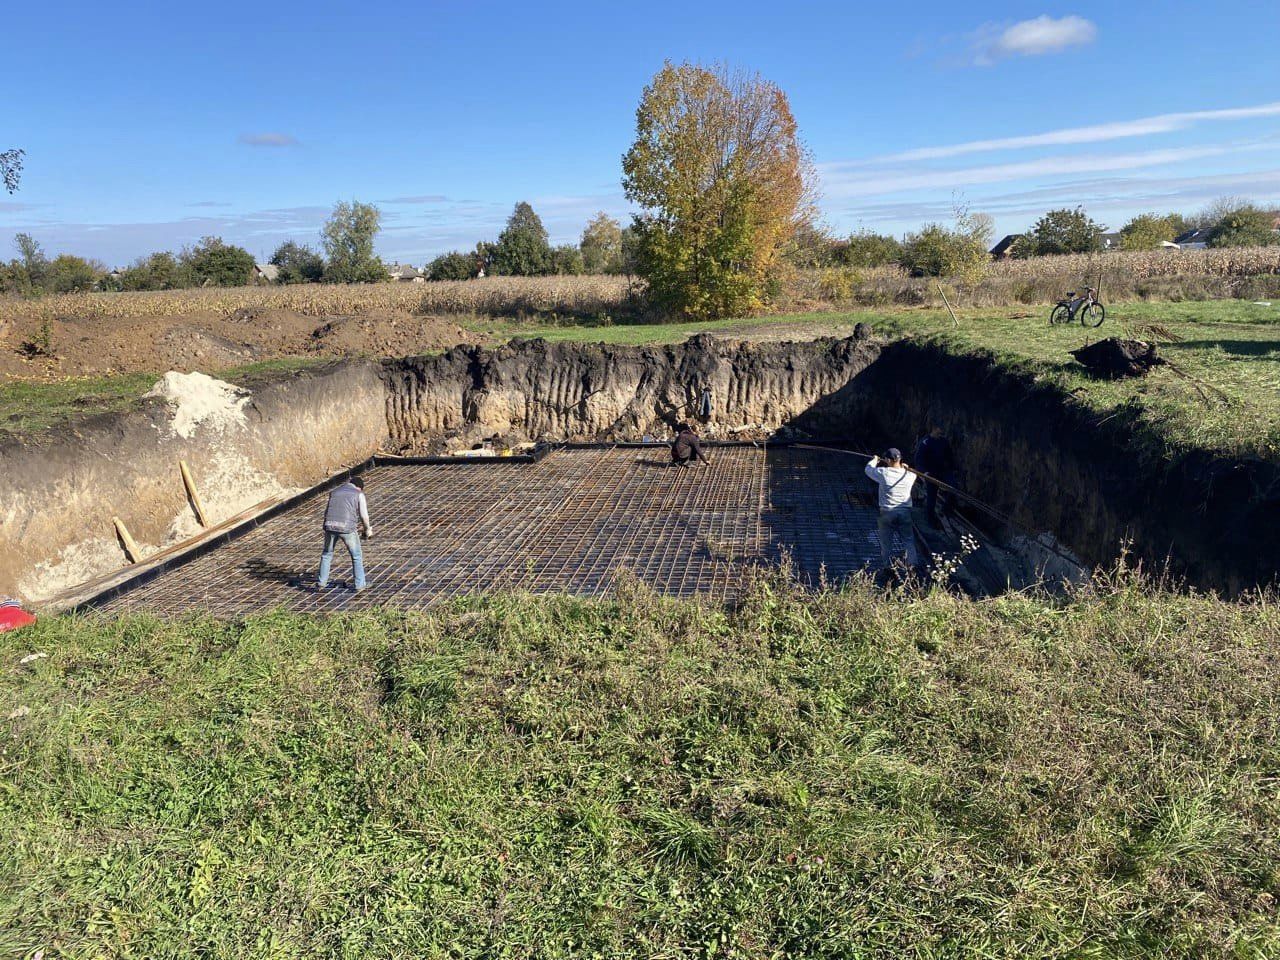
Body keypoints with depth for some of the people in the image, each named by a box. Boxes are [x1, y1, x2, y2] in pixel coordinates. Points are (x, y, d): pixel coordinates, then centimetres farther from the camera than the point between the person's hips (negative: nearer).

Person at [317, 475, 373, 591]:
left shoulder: (334, 491, 21)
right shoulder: (359, 494, 7)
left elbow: (327, 512, 22)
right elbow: (364, 516, 2)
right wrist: (368, 529, 18)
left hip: (330, 525, 4)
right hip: (347, 528, -4)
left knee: (327, 554, 24)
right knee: (357, 556, 13)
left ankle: (322, 582, 27)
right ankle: (359, 584, 14)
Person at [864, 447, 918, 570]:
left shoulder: (883, 473, -11)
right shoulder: (909, 474, -3)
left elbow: (868, 469, 8)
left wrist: (874, 460, 27)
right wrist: (905, 467, 32)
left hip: (887, 513, -2)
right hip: (905, 512, 2)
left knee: (886, 543, 11)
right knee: (909, 541, 10)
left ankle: (887, 566, 19)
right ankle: (913, 565, 10)